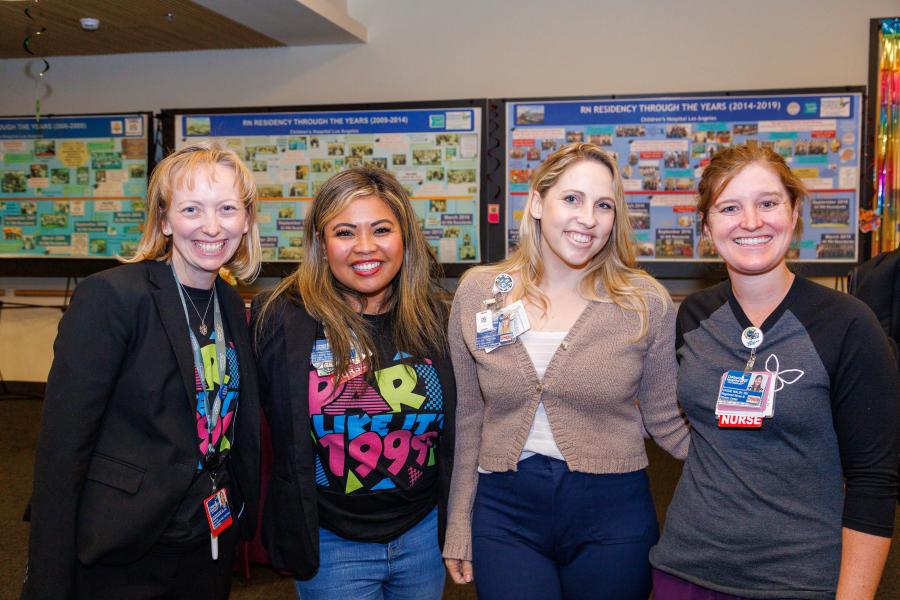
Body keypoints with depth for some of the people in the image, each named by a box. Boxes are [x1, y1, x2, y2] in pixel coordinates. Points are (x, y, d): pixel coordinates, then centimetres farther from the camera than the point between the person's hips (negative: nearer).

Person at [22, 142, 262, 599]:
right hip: (123, 558, -6)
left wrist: (243, 516, 8)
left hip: (213, 543, 6)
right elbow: (62, 444, -18)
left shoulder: (231, 304, 4)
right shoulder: (109, 297, -17)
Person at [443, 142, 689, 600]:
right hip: (504, 513, 1)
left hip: (613, 515, 0)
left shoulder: (645, 302, -7)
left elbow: (666, 420, 2)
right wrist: (459, 526, 6)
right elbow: (468, 421, 4)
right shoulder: (477, 293, -2)